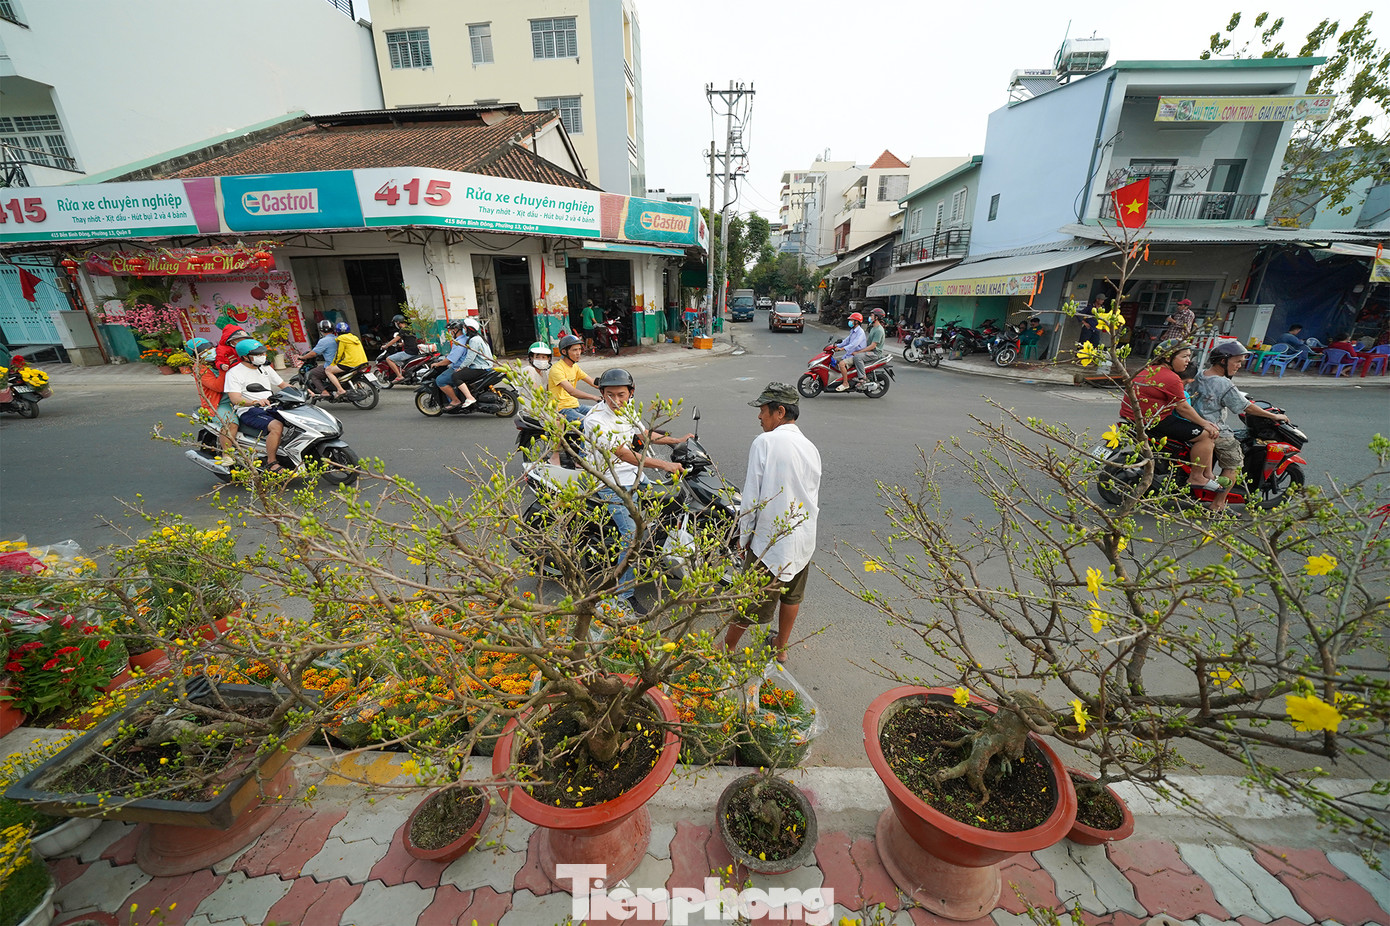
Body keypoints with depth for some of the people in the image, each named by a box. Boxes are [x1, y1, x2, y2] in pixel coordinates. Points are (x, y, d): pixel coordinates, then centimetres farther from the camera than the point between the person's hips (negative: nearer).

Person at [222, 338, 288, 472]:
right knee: (277, 426, -34)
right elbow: (235, 399, -16)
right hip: (248, 411, -7)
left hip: (269, 407, 7)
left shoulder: (265, 368, 15)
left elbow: (283, 384, 20)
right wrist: (256, 402, -37)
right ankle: (271, 462, -24)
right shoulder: (234, 373, -6)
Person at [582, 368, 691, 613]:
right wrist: (663, 464, -33)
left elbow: (642, 433, 19)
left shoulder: (628, 408, 2)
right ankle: (625, 594, -3)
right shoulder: (595, 418, -23)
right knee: (632, 535, -18)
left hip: (633, 477, 9)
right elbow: (624, 454, -29)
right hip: (610, 484, -8)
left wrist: (677, 440, 16)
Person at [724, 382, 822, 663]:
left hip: (771, 541, -6)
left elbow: (751, 496, -15)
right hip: (804, 539, 6)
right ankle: (781, 647, 42)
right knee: (792, 595, 23)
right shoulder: (811, 448, 3)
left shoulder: (764, 442, -16)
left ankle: (726, 649, 27)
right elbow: (815, 500, 11)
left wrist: (744, 537, -3)